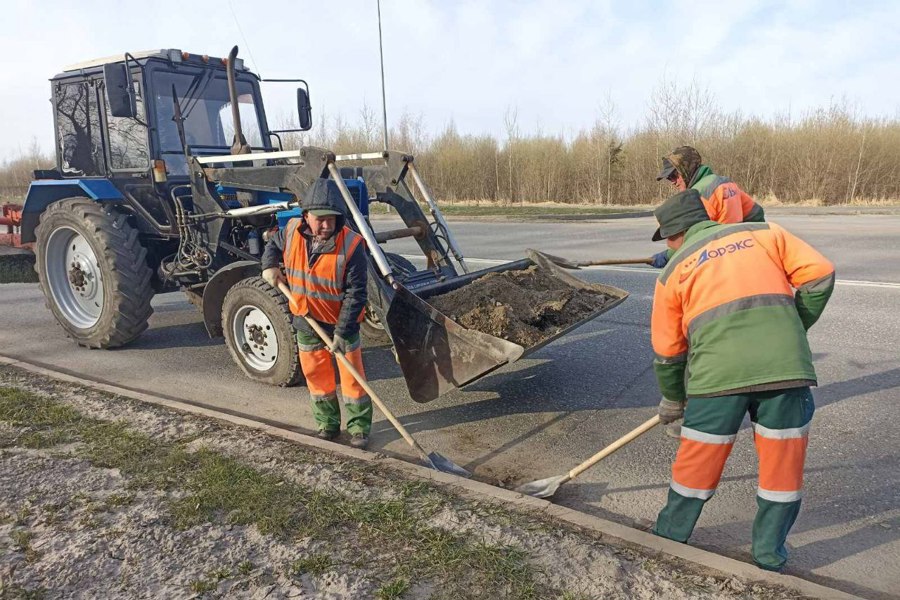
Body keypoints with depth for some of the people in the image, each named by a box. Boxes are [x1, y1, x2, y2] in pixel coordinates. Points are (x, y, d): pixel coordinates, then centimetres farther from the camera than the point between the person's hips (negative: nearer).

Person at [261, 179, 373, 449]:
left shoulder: (351, 245, -24)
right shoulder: (293, 231, -10)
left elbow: (355, 294, -22)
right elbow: (274, 244, 15)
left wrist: (342, 331, -23)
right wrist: (269, 266, -5)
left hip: (342, 322, -4)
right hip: (306, 320, 5)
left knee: (351, 375, 4)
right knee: (315, 374, 14)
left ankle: (359, 428, 20)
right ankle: (327, 424, 31)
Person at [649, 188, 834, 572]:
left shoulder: (674, 270, 15)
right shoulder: (763, 233, 17)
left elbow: (667, 350, 18)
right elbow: (819, 275, 8)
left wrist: (672, 401, 32)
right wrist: (791, 331, 19)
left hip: (717, 373, -1)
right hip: (785, 367, 1)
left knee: (697, 463, 15)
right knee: (783, 464, 17)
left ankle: (669, 541, 34)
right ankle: (770, 558, 32)